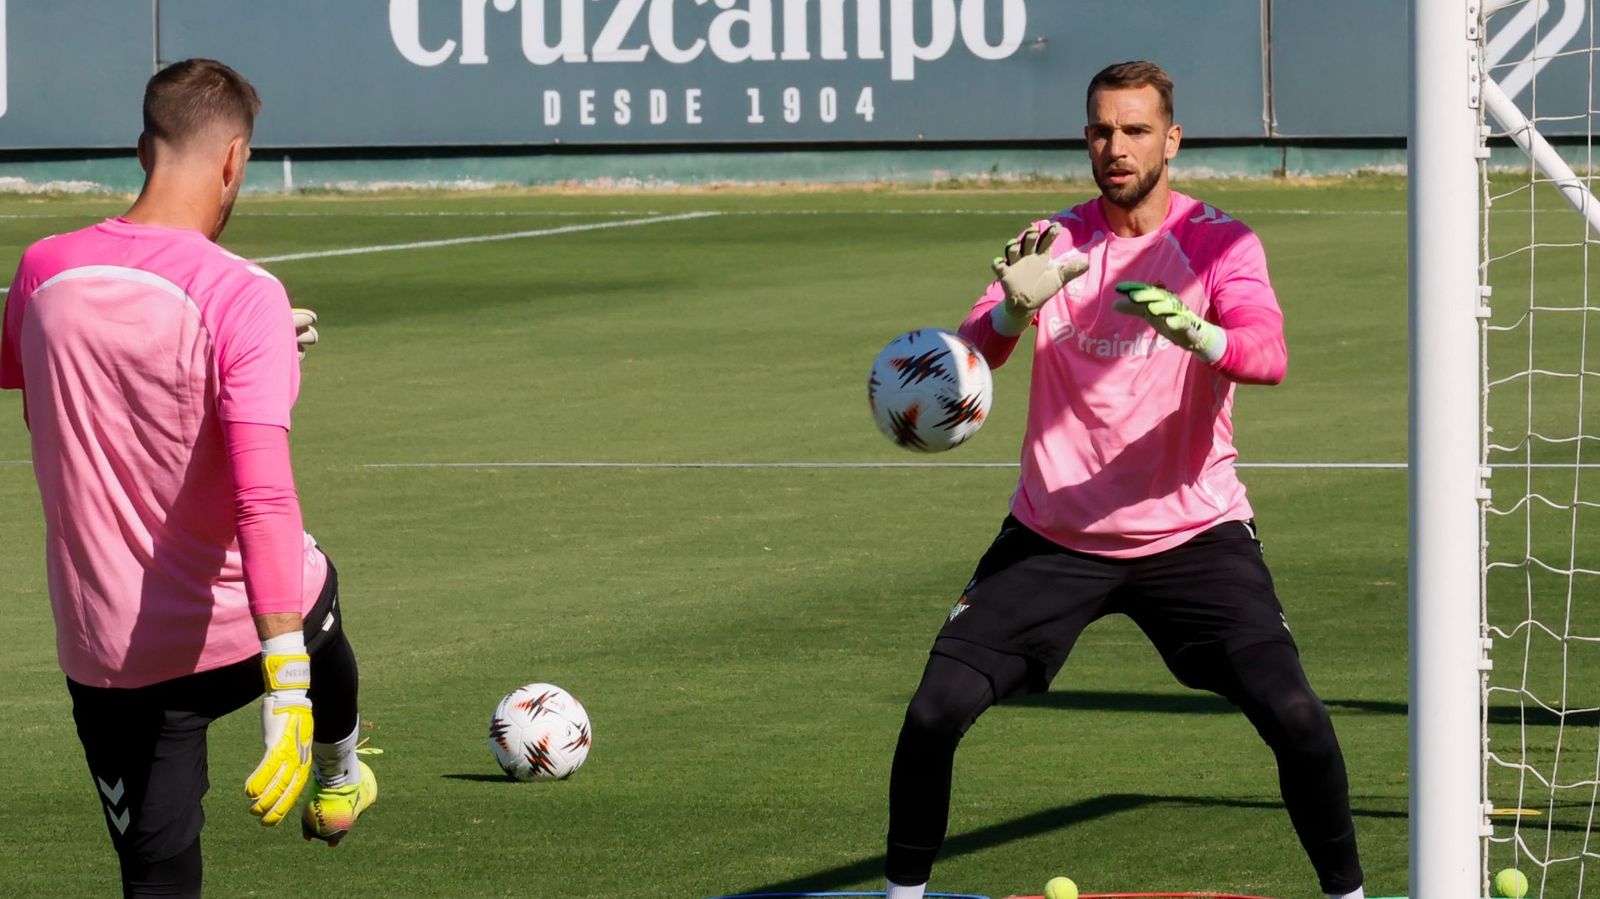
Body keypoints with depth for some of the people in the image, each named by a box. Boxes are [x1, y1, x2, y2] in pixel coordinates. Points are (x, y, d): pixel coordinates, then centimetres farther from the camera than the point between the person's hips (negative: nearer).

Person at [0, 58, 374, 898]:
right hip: (235, 634, -2)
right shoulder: (242, 297, -21)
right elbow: (263, 495, -31)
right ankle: (338, 778, 61)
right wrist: (287, 688, -37)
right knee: (314, 595, 35)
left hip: (102, 660, 2)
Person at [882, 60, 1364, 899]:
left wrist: (1197, 332, -46)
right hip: (1054, 537, 2)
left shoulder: (1219, 243, -6)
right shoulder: (1055, 244, 0)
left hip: (1192, 535, -2)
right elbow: (971, 354, -13)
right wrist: (1016, 305, -35)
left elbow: (1268, 354, -24)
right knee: (935, 711, -8)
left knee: (1293, 716, -16)